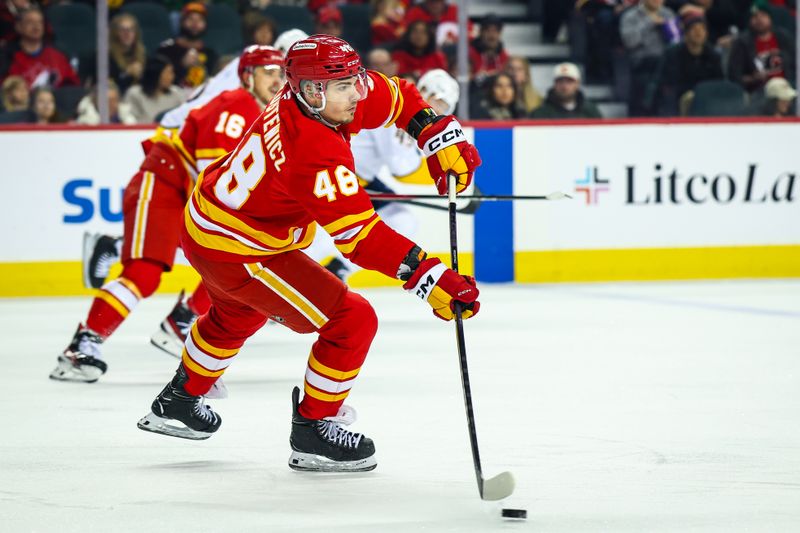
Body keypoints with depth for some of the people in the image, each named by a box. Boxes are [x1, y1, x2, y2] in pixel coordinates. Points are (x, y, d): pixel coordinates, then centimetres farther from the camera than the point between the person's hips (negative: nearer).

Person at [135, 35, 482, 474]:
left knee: (237, 315, 38)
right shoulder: (318, 152, -34)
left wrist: (440, 136, -5)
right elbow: (360, 237, -36)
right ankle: (312, 430, 7)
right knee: (352, 321, -8)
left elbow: (397, 98, 7)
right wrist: (430, 280, -40)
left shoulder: (310, 95, -9)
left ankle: (178, 402, 58)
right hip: (237, 252, -10)